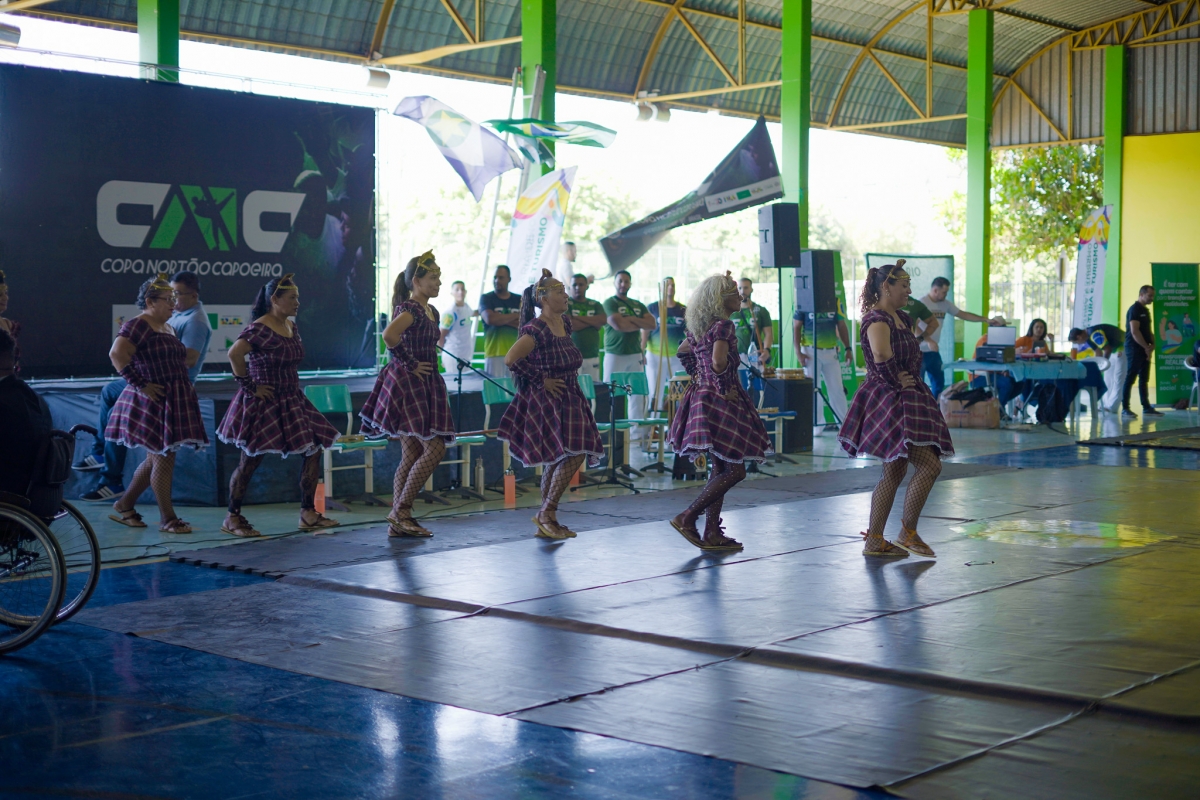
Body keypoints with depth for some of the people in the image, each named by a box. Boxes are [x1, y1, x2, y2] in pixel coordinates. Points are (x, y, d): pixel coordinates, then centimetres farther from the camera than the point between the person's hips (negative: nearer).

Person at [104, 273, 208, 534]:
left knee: (157, 458, 14)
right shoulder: (138, 326, -13)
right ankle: (167, 519, 3)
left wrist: (184, 387, 17)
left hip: (173, 403, 9)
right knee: (163, 459, -5)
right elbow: (116, 354, -26)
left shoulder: (168, 329, 17)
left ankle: (124, 505, 27)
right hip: (152, 402, -9)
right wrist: (140, 384, -24)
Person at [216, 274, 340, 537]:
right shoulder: (259, 329, -18)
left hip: (291, 402, 9)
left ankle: (308, 514, 11)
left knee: (313, 451, 4)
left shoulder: (292, 327, 9)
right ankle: (232, 518, 12)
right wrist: (249, 386, -23)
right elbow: (234, 354, -30)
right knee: (250, 461, -1)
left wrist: (293, 387, 13)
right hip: (263, 404, -9)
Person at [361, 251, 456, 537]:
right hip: (406, 385, -9)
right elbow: (390, 335, -34)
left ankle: (399, 520, 11)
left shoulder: (431, 312, 15)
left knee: (413, 454, 8)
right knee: (434, 447, -13)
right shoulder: (409, 309, -14)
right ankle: (400, 511, -7)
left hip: (424, 386, 9)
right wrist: (410, 365, -23)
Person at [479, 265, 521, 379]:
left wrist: (501, 320, -8)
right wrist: (516, 316, -3)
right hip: (494, 354, -2)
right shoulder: (486, 299, 6)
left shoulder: (519, 300, 13)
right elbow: (490, 319, -12)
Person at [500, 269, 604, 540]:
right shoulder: (536, 330, -17)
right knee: (573, 454, -15)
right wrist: (541, 380, -17)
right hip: (545, 401, -9)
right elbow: (511, 360, -26)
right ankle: (546, 513, -6)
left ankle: (546, 519, 18)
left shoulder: (564, 322, 9)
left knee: (556, 460, 11)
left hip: (567, 400, 9)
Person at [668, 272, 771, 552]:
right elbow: (718, 362, -28)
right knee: (734, 470, -5)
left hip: (701, 396, 10)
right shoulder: (723, 325, -15)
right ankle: (687, 518, -7)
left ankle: (712, 534, 14)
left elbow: (682, 351, 26)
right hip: (719, 402, -10)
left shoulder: (699, 327, 12)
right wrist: (725, 389, -16)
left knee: (720, 469, 14)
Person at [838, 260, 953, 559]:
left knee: (894, 473, 12)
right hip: (888, 399, -10)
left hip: (904, 402, 10)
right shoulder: (877, 321, -17)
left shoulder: (901, 318, 14)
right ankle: (907, 533, -2)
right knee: (930, 464, -13)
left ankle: (874, 540, 16)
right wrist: (897, 380, -22)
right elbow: (881, 356, -37)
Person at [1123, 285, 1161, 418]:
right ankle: (1125, 408, -6)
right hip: (1134, 349, -9)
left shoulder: (1145, 311, 17)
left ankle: (1146, 407, 13)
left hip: (1144, 350, 9)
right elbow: (1134, 332, -19)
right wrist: (1146, 347, -15)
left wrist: (1152, 344, 2)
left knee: (1144, 379, 10)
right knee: (1130, 378, -7)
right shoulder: (1134, 310, -11)